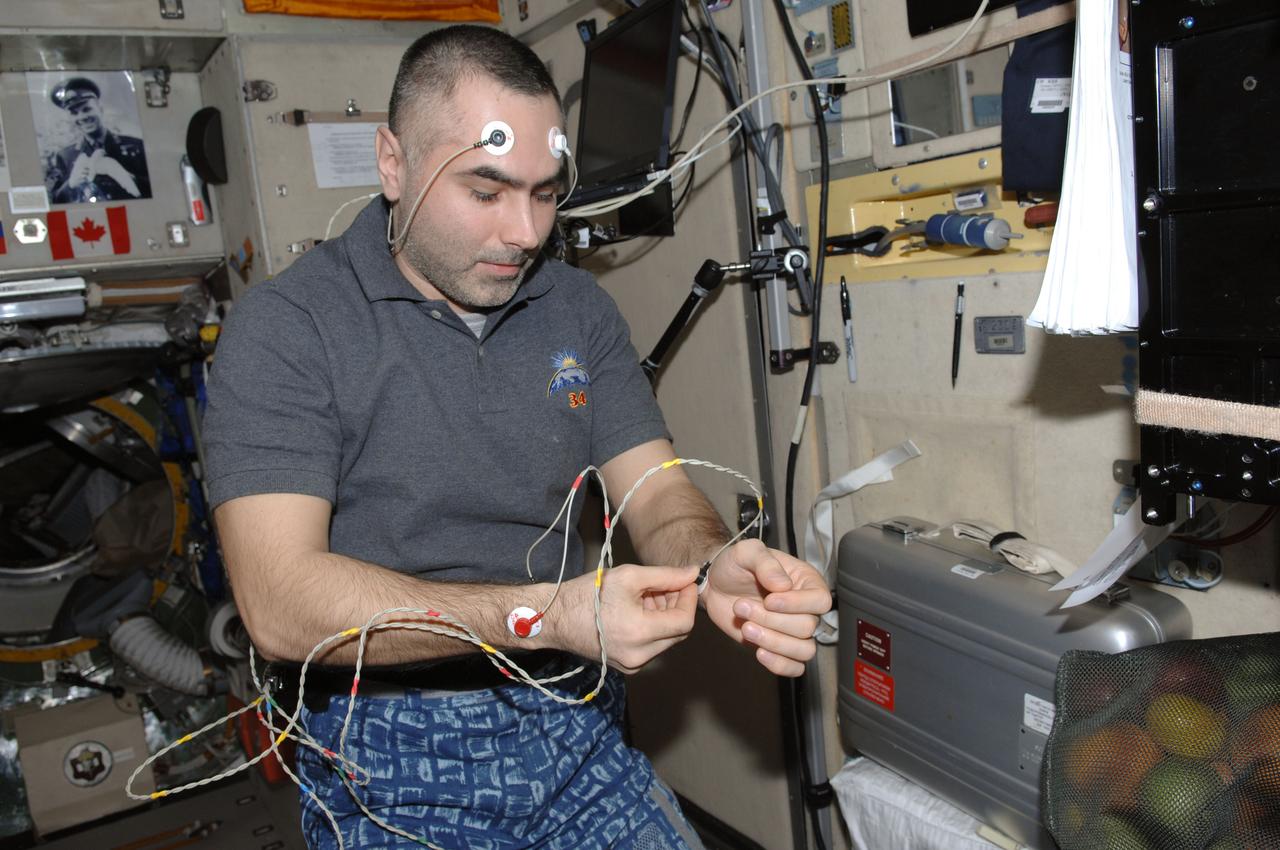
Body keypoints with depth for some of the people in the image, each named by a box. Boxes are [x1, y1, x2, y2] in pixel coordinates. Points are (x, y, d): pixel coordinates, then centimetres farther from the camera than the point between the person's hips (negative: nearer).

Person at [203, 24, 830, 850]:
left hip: (576, 729, 4)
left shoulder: (581, 310, 3)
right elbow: (280, 602, -21)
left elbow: (660, 498, -2)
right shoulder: (285, 328, -12)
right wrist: (548, 615, -29)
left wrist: (718, 567, -26)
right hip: (393, 762, -3)